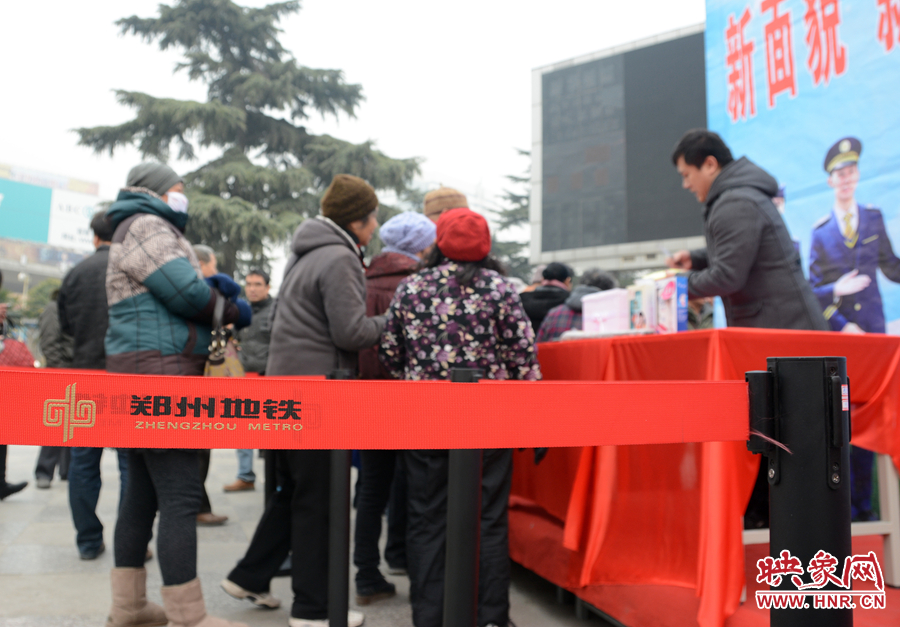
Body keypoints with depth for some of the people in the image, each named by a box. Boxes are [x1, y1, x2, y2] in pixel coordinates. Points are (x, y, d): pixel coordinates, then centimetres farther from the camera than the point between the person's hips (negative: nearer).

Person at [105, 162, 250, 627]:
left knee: (143, 490, 14)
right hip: (159, 371, -11)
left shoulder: (145, 231, 26)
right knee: (180, 497, -11)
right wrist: (234, 311, 0)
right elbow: (186, 293, -15)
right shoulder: (147, 226, -7)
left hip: (145, 377, 11)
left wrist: (212, 287, 5)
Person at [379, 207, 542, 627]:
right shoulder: (497, 286, -2)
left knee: (426, 521, 11)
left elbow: (388, 351, 8)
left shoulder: (409, 288, 5)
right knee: (489, 521, 8)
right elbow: (524, 354, -5)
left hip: (424, 418, 2)